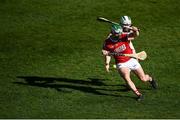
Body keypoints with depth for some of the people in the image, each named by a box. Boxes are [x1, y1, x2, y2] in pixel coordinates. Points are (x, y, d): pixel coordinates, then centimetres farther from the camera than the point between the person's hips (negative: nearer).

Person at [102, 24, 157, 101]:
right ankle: (138, 94, -22)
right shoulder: (107, 43, -11)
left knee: (143, 79, 8)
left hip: (132, 60, 0)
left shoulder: (124, 37, -16)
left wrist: (135, 31, -57)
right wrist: (107, 63, -11)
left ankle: (150, 79, 45)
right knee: (126, 78, -28)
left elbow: (134, 35, -33)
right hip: (121, 64, 0)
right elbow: (108, 54, 4)